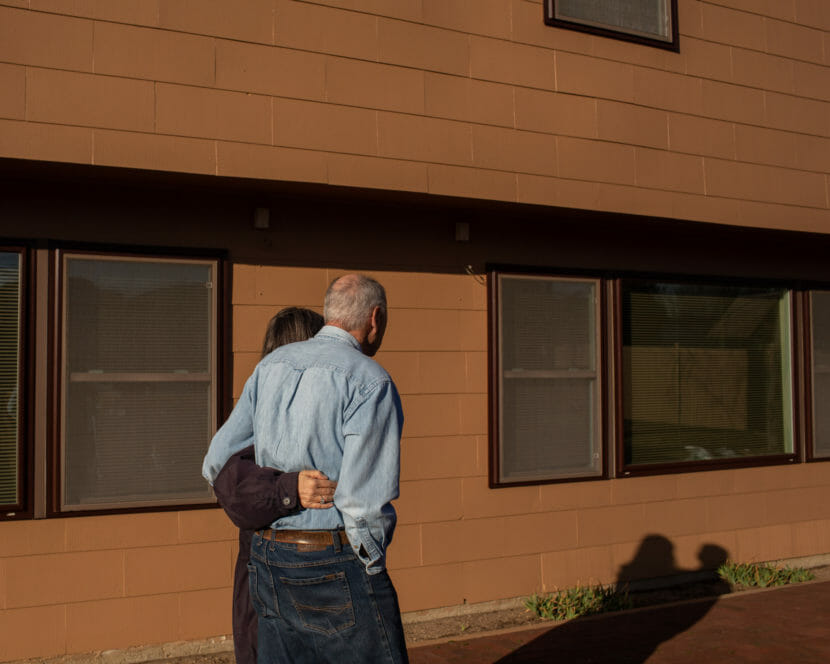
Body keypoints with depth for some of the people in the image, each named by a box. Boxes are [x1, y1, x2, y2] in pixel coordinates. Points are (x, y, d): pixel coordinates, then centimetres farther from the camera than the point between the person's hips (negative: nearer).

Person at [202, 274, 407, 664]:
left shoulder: (271, 365, 8)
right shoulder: (370, 381, -13)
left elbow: (217, 463, 14)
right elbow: (364, 499, -21)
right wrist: (372, 565, -4)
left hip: (270, 560, 7)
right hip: (336, 566, -7)